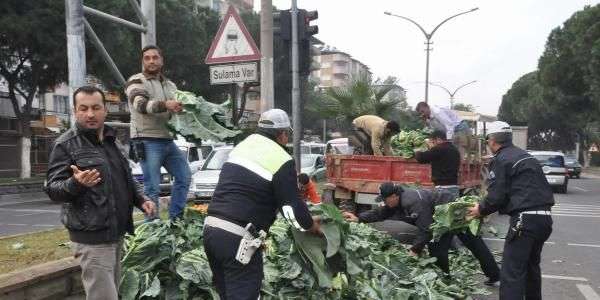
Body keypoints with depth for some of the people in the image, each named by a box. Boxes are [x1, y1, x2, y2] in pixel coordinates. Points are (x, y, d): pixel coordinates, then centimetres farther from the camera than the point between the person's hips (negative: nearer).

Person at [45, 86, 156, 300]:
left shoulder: (111, 140, 13)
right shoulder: (65, 144, -9)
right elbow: (52, 189, -13)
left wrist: (140, 200, 8)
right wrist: (76, 183, -34)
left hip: (116, 233, 8)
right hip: (92, 238, -8)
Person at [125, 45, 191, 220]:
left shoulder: (169, 85, 19)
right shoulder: (137, 81, -2)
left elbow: (176, 108, 21)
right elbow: (141, 104, -20)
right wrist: (165, 105, -37)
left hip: (167, 140, 7)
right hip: (147, 142, -7)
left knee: (184, 177, 9)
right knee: (152, 187, -7)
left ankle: (175, 219, 18)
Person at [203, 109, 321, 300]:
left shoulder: (243, 145, 14)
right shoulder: (282, 161, -9)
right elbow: (292, 206, -9)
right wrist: (312, 225, 10)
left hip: (210, 228, 8)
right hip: (238, 238, -8)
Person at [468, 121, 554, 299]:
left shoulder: (500, 160, -6)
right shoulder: (526, 156, 21)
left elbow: (497, 196, -12)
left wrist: (480, 210, 7)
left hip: (525, 219, -9)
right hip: (544, 217, 9)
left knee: (512, 272, -8)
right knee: (531, 266, 24)